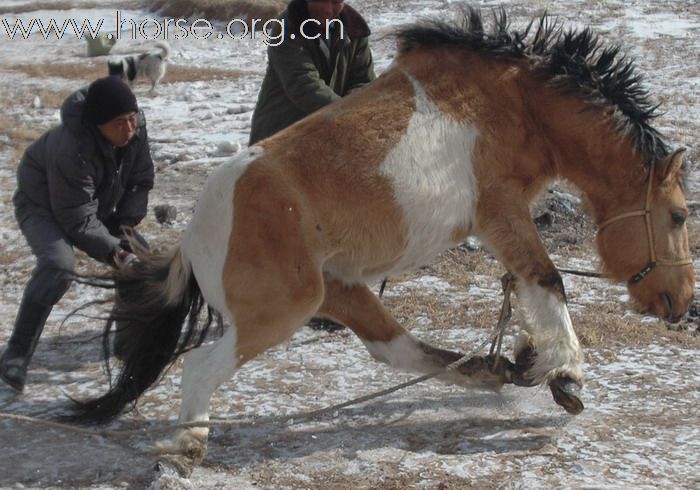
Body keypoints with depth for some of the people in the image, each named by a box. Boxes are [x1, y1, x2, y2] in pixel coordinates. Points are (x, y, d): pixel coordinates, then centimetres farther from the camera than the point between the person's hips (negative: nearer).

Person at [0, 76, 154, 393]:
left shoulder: (135, 129, -21)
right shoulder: (73, 150, -41)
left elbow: (141, 180, -4)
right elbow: (78, 221, -34)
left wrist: (125, 222, -14)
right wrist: (112, 251, -33)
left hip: (98, 203, 8)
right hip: (43, 206, -8)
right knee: (58, 263, -35)